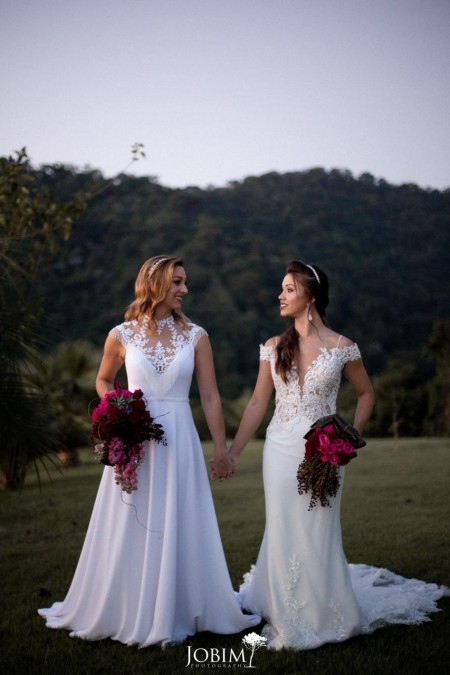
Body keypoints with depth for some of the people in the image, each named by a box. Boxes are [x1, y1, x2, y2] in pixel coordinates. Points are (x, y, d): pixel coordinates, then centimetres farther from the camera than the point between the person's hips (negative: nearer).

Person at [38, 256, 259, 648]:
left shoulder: (195, 336, 1)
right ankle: (120, 610, 26)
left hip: (178, 442, 0)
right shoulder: (122, 336, 0)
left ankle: (174, 613, 21)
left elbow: (210, 397, 2)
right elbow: (103, 381, 16)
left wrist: (221, 448, 1)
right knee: (129, 530, 9)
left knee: (178, 529, 5)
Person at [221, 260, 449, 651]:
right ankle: (289, 618, 27)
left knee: (318, 537, 3)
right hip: (281, 450, 3)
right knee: (283, 535, 9)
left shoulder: (341, 347, -5)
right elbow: (258, 404, 5)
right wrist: (233, 451, 1)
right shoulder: (274, 348, 3)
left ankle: (323, 616, 24)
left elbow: (366, 393, 7)